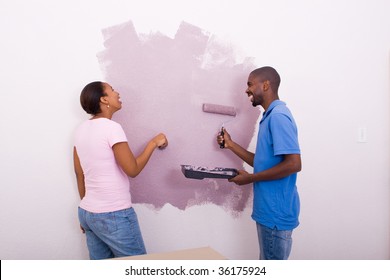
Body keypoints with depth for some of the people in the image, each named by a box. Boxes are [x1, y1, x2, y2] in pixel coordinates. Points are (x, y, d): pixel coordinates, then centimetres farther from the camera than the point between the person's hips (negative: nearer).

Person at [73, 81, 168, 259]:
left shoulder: (81, 130, 6)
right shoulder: (111, 127, -17)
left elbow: (79, 174, 11)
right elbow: (132, 169, -17)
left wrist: (88, 207, 21)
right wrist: (153, 143, -4)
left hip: (87, 212, 8)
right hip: (113, 215, -8)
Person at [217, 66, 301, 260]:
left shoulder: (278, 116, -18)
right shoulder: (271, 117, 14)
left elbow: (293, 164, -26)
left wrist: (250, 178, -18)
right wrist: (231, 145, 13)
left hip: (276, 211, -10)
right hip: (270, 209, 10)